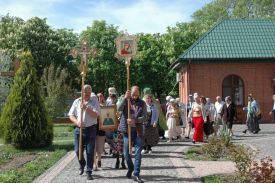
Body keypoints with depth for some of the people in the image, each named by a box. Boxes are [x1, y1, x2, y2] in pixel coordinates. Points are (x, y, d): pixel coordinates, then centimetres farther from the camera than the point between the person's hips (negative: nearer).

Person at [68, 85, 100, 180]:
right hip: (79, 129, 2)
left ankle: (89, 172, 12)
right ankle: (82, 164, 36)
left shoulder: (94, 101, 0)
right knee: (77, 150, 6)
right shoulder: (77, 101, 6)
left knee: (90, 152, 0)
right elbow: (71, 115, 6)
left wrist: (86, 108, -20)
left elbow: (96, 115, -10)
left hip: (91, 129, -2)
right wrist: (77, 122, -13)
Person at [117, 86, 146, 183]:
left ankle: (136, 174, 3)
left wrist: (134, 120, -19)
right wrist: (125, 98, -25)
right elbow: (119, 108, -15)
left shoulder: (142, 103, 4)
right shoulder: (125, 101, 5)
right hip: (127, 130, 1)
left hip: (138, 131, 0)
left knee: (138, 153, -3)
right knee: (126, 152, 6)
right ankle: (130, 168, 33)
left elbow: (144, 117, -3)